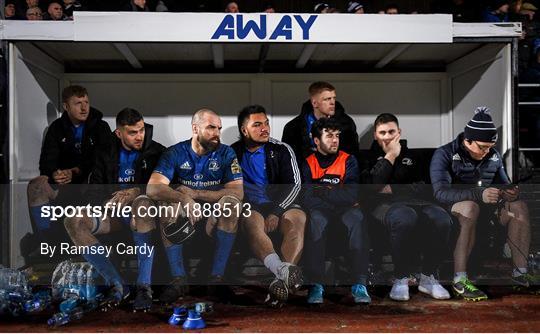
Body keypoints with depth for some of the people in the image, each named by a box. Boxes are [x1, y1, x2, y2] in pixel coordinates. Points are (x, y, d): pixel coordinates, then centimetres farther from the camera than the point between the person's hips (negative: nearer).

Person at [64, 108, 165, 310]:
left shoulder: (156, 152, -1)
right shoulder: (106, 154, 9)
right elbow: (93, 192, 6)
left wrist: (136, 191, -27)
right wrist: (115, 198, -17)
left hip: (141, 212, -4)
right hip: (115, 214, 4)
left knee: (143, 202, -40)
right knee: (73, 222, -23)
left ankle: (144, 286, -39)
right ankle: (116, 285, -21)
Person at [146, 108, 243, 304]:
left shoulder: (226, 154, -2)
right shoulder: (175, 153, -4)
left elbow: (237, 192, -16)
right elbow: (152, 188, -20)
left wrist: (194, 193, -19)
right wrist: (185, 198, -39)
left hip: (215, 218, 0)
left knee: (232, 202, -29)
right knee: (168, 200, -29)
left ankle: (217, 276, -24)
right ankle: (179, 278, -27)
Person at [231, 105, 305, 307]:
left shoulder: (281, 150, 9)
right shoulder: (233, 153, 11)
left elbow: (294, 184, 1)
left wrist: (276, 212, -13)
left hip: (280, 205, 1)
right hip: (250, 208, -1)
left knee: (298, 217, -33)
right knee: (252, 220, -36)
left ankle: (281, 280, -51)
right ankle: (283, 269, -60)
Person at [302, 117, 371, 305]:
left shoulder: (348, 161, 5)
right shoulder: (308, 163, 5)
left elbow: (351, 196, -10)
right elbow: (307, 199, -9)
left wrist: (321, 190, -8)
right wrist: (335, 192, -12)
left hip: (344, 212, 1)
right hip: (320, 213, 0)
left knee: (357, 217, -34)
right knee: (315, 219, -36)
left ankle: (359, 284, -34)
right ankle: (316, 284, -35)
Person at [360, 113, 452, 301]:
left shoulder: (411, 154, 22)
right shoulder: (369, 155, 14)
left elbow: (423, 188, 10)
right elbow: (370, 186, -5)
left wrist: (393, 190, -4)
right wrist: (389, 157, -3)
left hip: (414, 201, 4)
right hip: (384, 203, -3)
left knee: (443, 220, -32)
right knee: (406, 219, -42)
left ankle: (429, 277, -15)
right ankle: (401, 278, -24)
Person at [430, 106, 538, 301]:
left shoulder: (494, 156, 7)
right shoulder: (445, 155, -13)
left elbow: (504, 184, 16)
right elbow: (440, 192, -27)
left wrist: (510, 193, -13)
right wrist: (479, 194, -41)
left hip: (484, 206, 6)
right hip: (451, 207, -6)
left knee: (519, 207, -16)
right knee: (471, 207, -39)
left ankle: (520, 272, -13)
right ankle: (459, 280, -42)